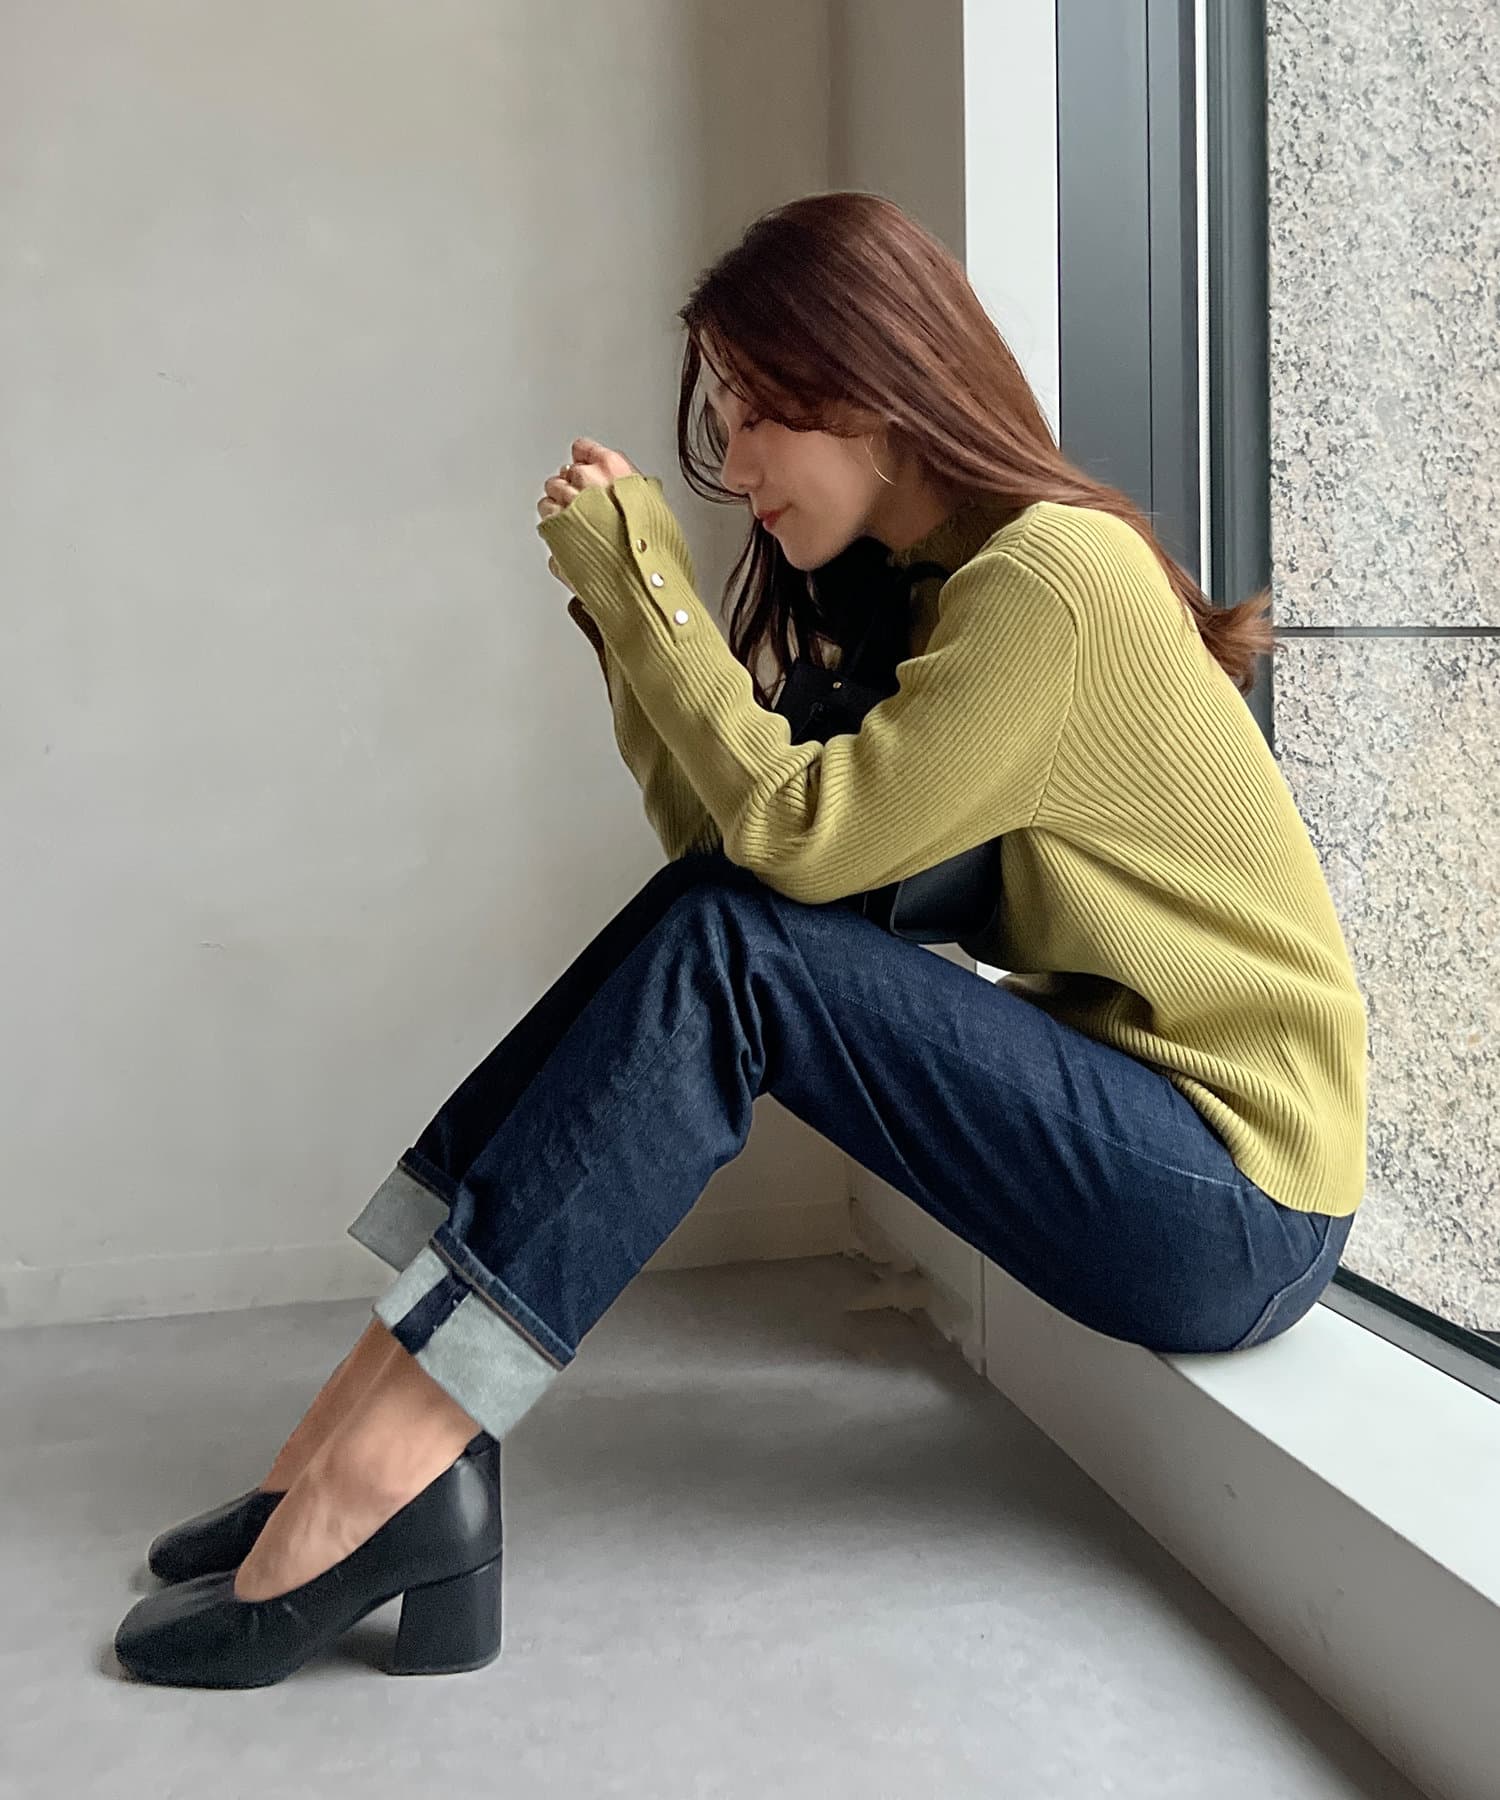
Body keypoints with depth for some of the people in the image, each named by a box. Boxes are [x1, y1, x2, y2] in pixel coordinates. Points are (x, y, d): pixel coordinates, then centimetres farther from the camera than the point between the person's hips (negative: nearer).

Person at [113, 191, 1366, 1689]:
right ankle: (373, 1435, -14)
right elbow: (726, 849, 5)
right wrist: (624, 614, -4)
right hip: (1124, 1113, 8)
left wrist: (648, 582, -15)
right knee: (702, 931, -9)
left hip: (1239, 1204, -8)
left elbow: (795, 835, -20)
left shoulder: (1053, 578, -17)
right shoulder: (924, 583, 12)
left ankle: (382, 1462, -21)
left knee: (722, 952, -23)